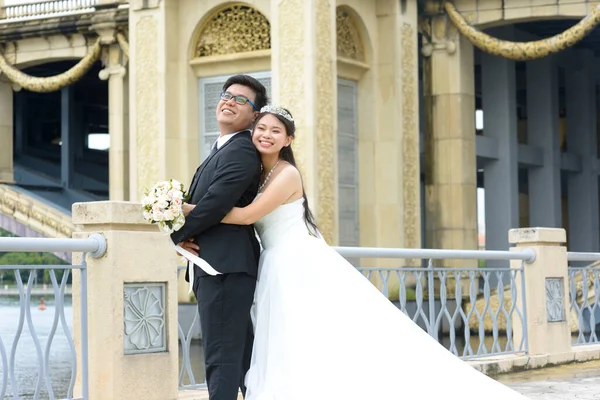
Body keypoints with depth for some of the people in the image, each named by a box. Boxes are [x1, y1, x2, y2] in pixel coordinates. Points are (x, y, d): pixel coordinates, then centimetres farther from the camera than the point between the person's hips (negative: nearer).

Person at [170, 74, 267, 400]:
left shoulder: (241, 151, -11)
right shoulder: (220, 150, 23)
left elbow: (215, 203, -21)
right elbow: (196, 201, 21)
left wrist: (178, 234, -8)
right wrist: (185, 235, 2)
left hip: (226, 267, -11)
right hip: (215, 267, 11)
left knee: (221, 358, -12)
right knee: (243, 354, 16)